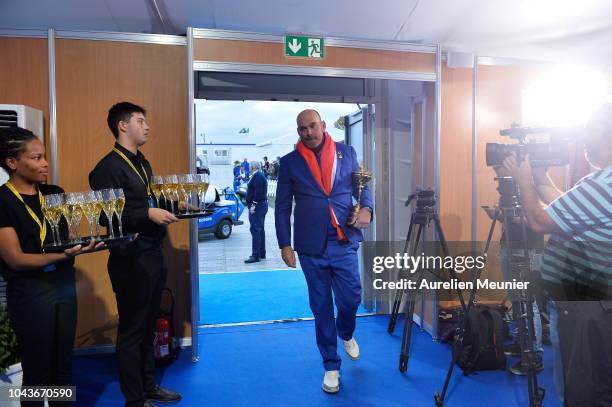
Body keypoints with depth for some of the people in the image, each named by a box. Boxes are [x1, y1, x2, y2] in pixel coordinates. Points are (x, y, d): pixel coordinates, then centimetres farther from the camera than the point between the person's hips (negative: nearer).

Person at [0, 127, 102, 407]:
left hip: (64, 286, 5)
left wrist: (88, 243, -13)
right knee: (37, 372, 10)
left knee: (63, 366, 16)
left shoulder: (55, 193, 5)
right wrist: (64, 255, -29)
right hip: (29, 293, -5)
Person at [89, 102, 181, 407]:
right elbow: (106, 215, -21)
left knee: (147, 325, 18)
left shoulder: (142, 163, 15)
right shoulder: (109, 166, -14)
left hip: (153, 255, 9)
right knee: (131, 330, 5)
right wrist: (148, 214, -25)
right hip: (131, 260, -8)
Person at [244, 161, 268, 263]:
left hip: (257, 206, -11)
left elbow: (258, 192, -24)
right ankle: (262, 253, 22)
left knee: (255, 230, -10)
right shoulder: (261, 176, 18)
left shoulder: (257, 176, -15)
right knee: (260, 230, 15)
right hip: (262, 205, 11)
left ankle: (255, 255, -9)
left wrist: (253, 205, -23)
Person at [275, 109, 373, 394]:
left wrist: (366, 208, -12)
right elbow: (282, 206, 3)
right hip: (311, 246, 0)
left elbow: (362, 186, 10)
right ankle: (331, 365, 27)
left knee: (351, 298, 6)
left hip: (344, 242, 1)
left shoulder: (346, 153, 6)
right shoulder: (289, 162, 2)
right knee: (321, 307, 9)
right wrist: (285, 244, -2)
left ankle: (346, 334, 42)